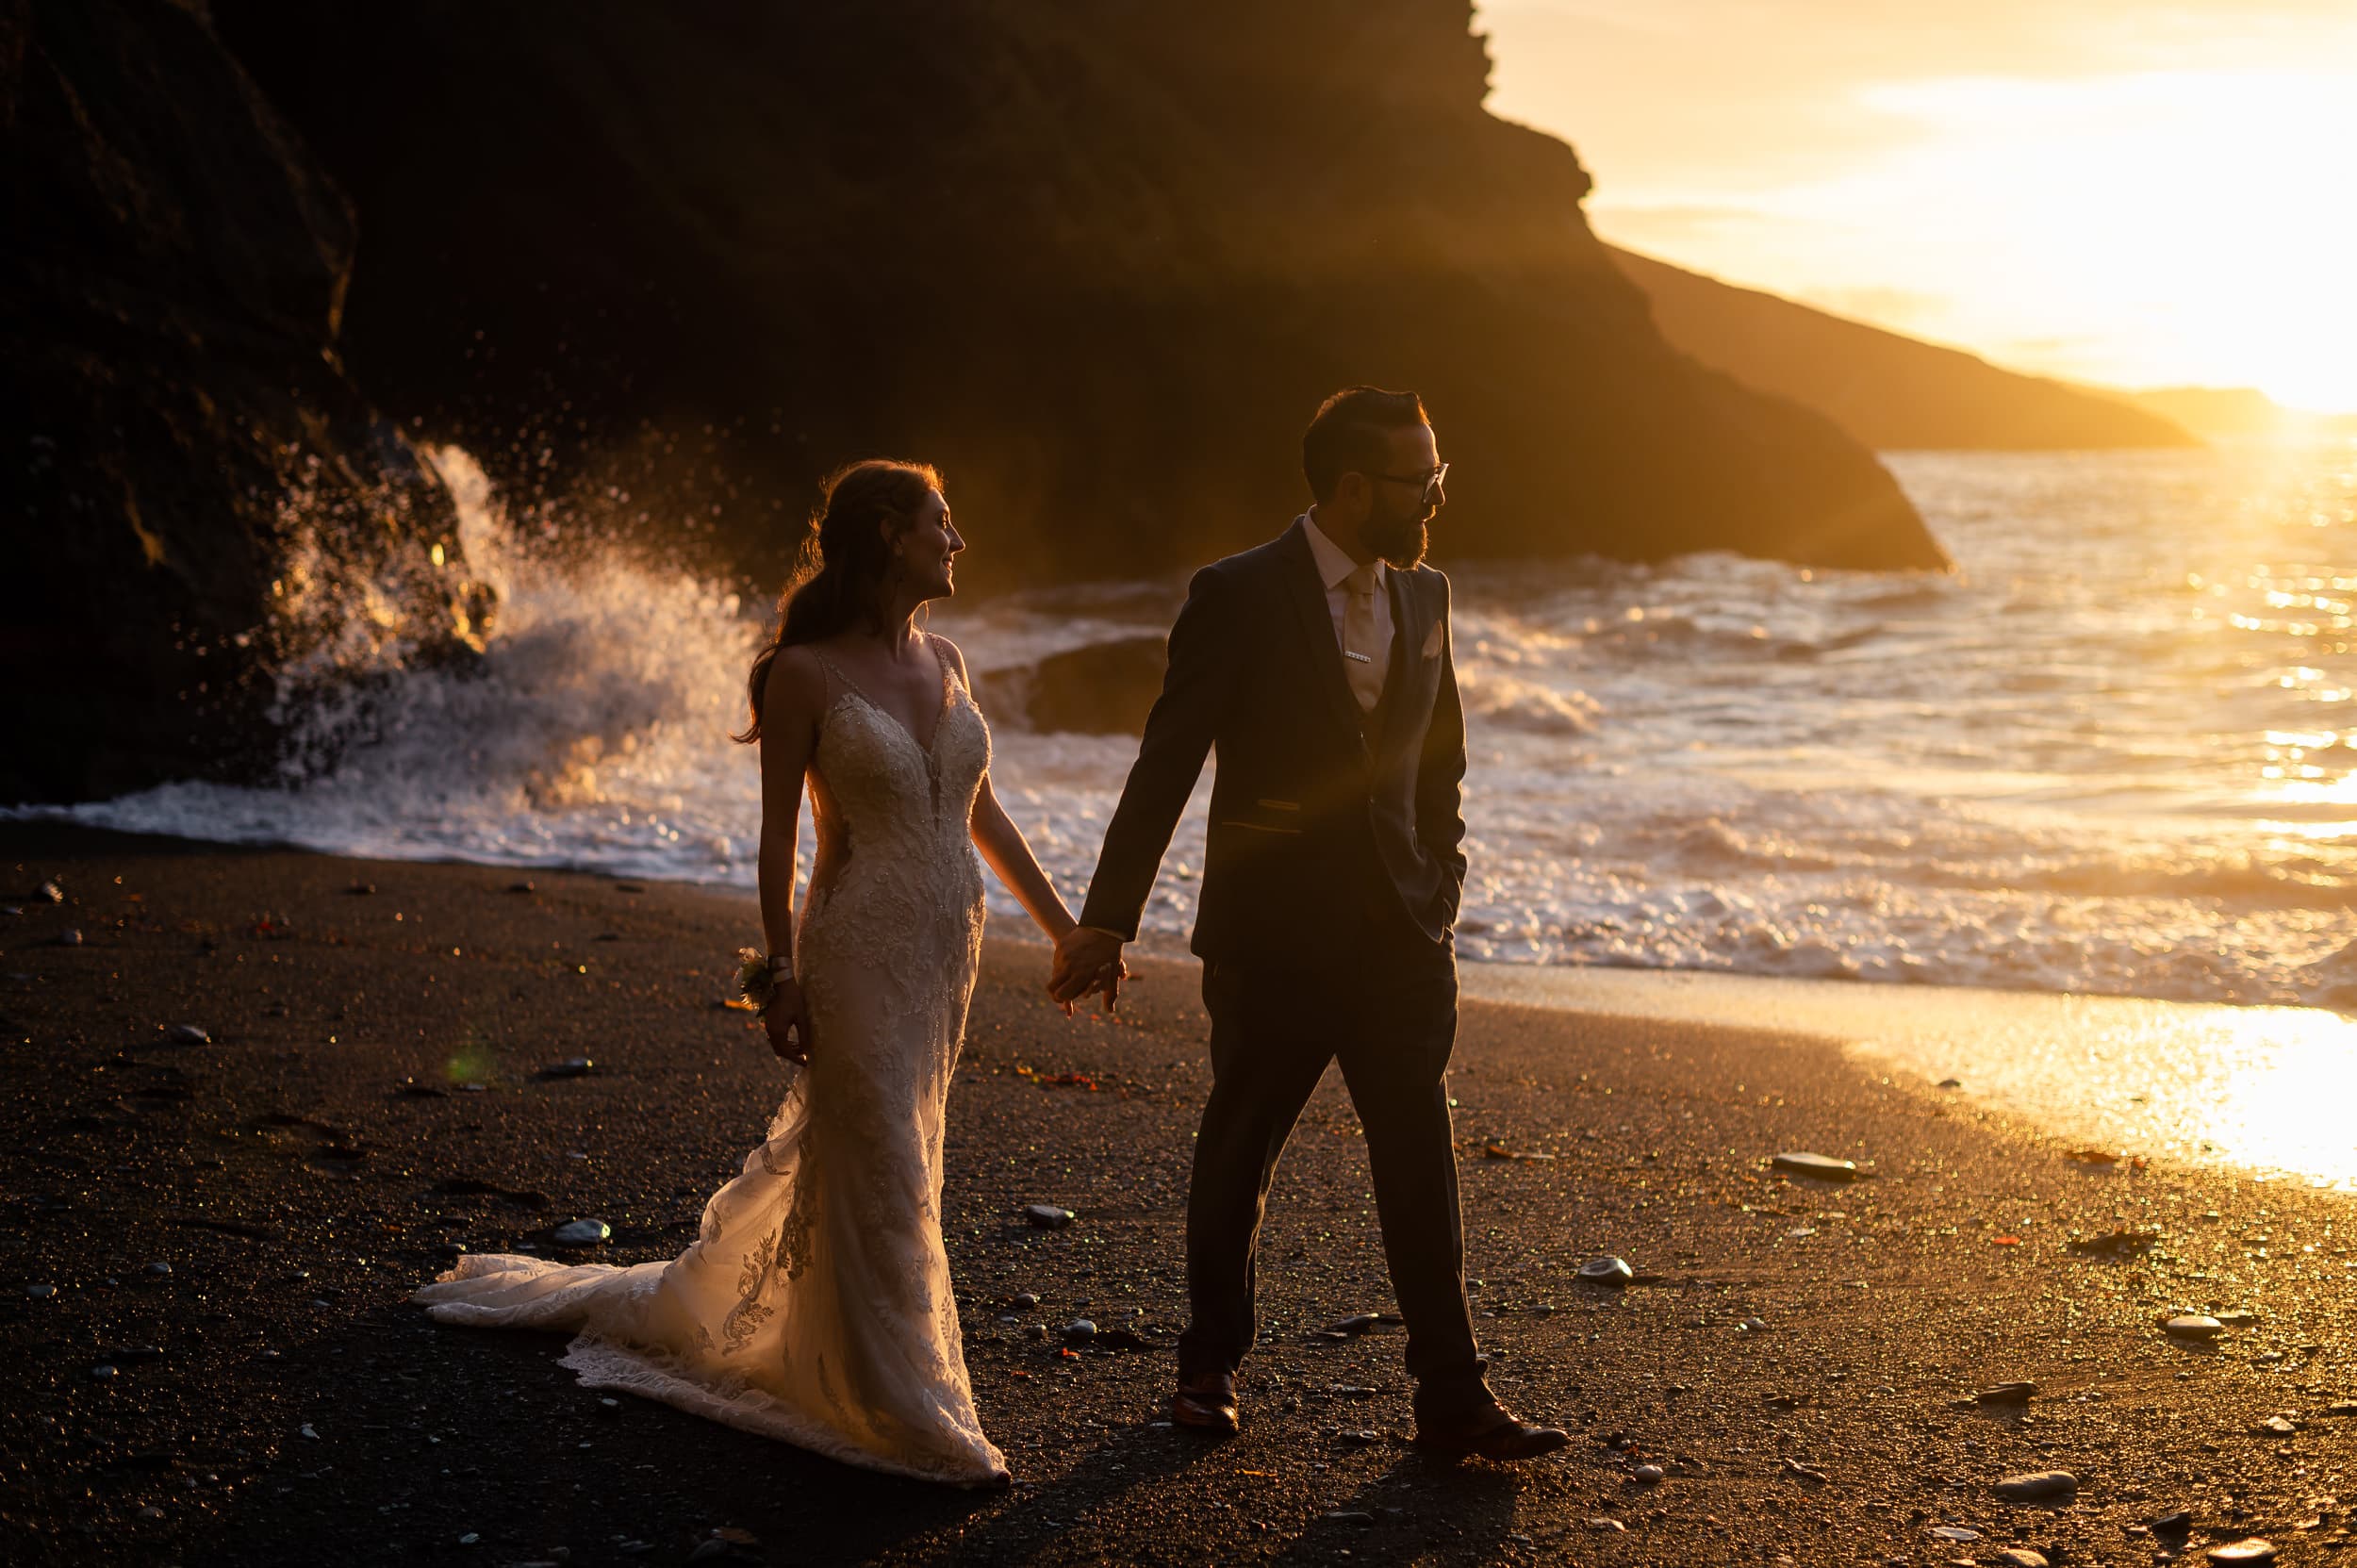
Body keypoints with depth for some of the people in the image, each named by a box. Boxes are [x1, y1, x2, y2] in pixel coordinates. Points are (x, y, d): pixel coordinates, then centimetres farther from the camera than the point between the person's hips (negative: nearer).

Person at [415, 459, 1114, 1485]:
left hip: (945, 957, 7)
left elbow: (983, 819, 16)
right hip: (860, 949, -7)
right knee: (878, 1176, -2)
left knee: (841, 1155, 15)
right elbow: (777, 834, -8)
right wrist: (782, 973, -12)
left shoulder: (944, 662, 9)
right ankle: (902, 1415, 9)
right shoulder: (806, 673, -10)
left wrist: (1068, 930, 16)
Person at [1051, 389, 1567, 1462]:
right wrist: (1107, 920, -12)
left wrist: (1441, 884, 12)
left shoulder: (1424, 596, 7)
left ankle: (1453, 1402, 10)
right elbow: (1166, 765, -10)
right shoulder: (1238, 597, -10)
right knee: (1236, 1160, 11)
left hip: (1401, 938, 4)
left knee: (1423, 1171, 3)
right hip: (1273, 939, -4)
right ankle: (1210, 1367, 29)